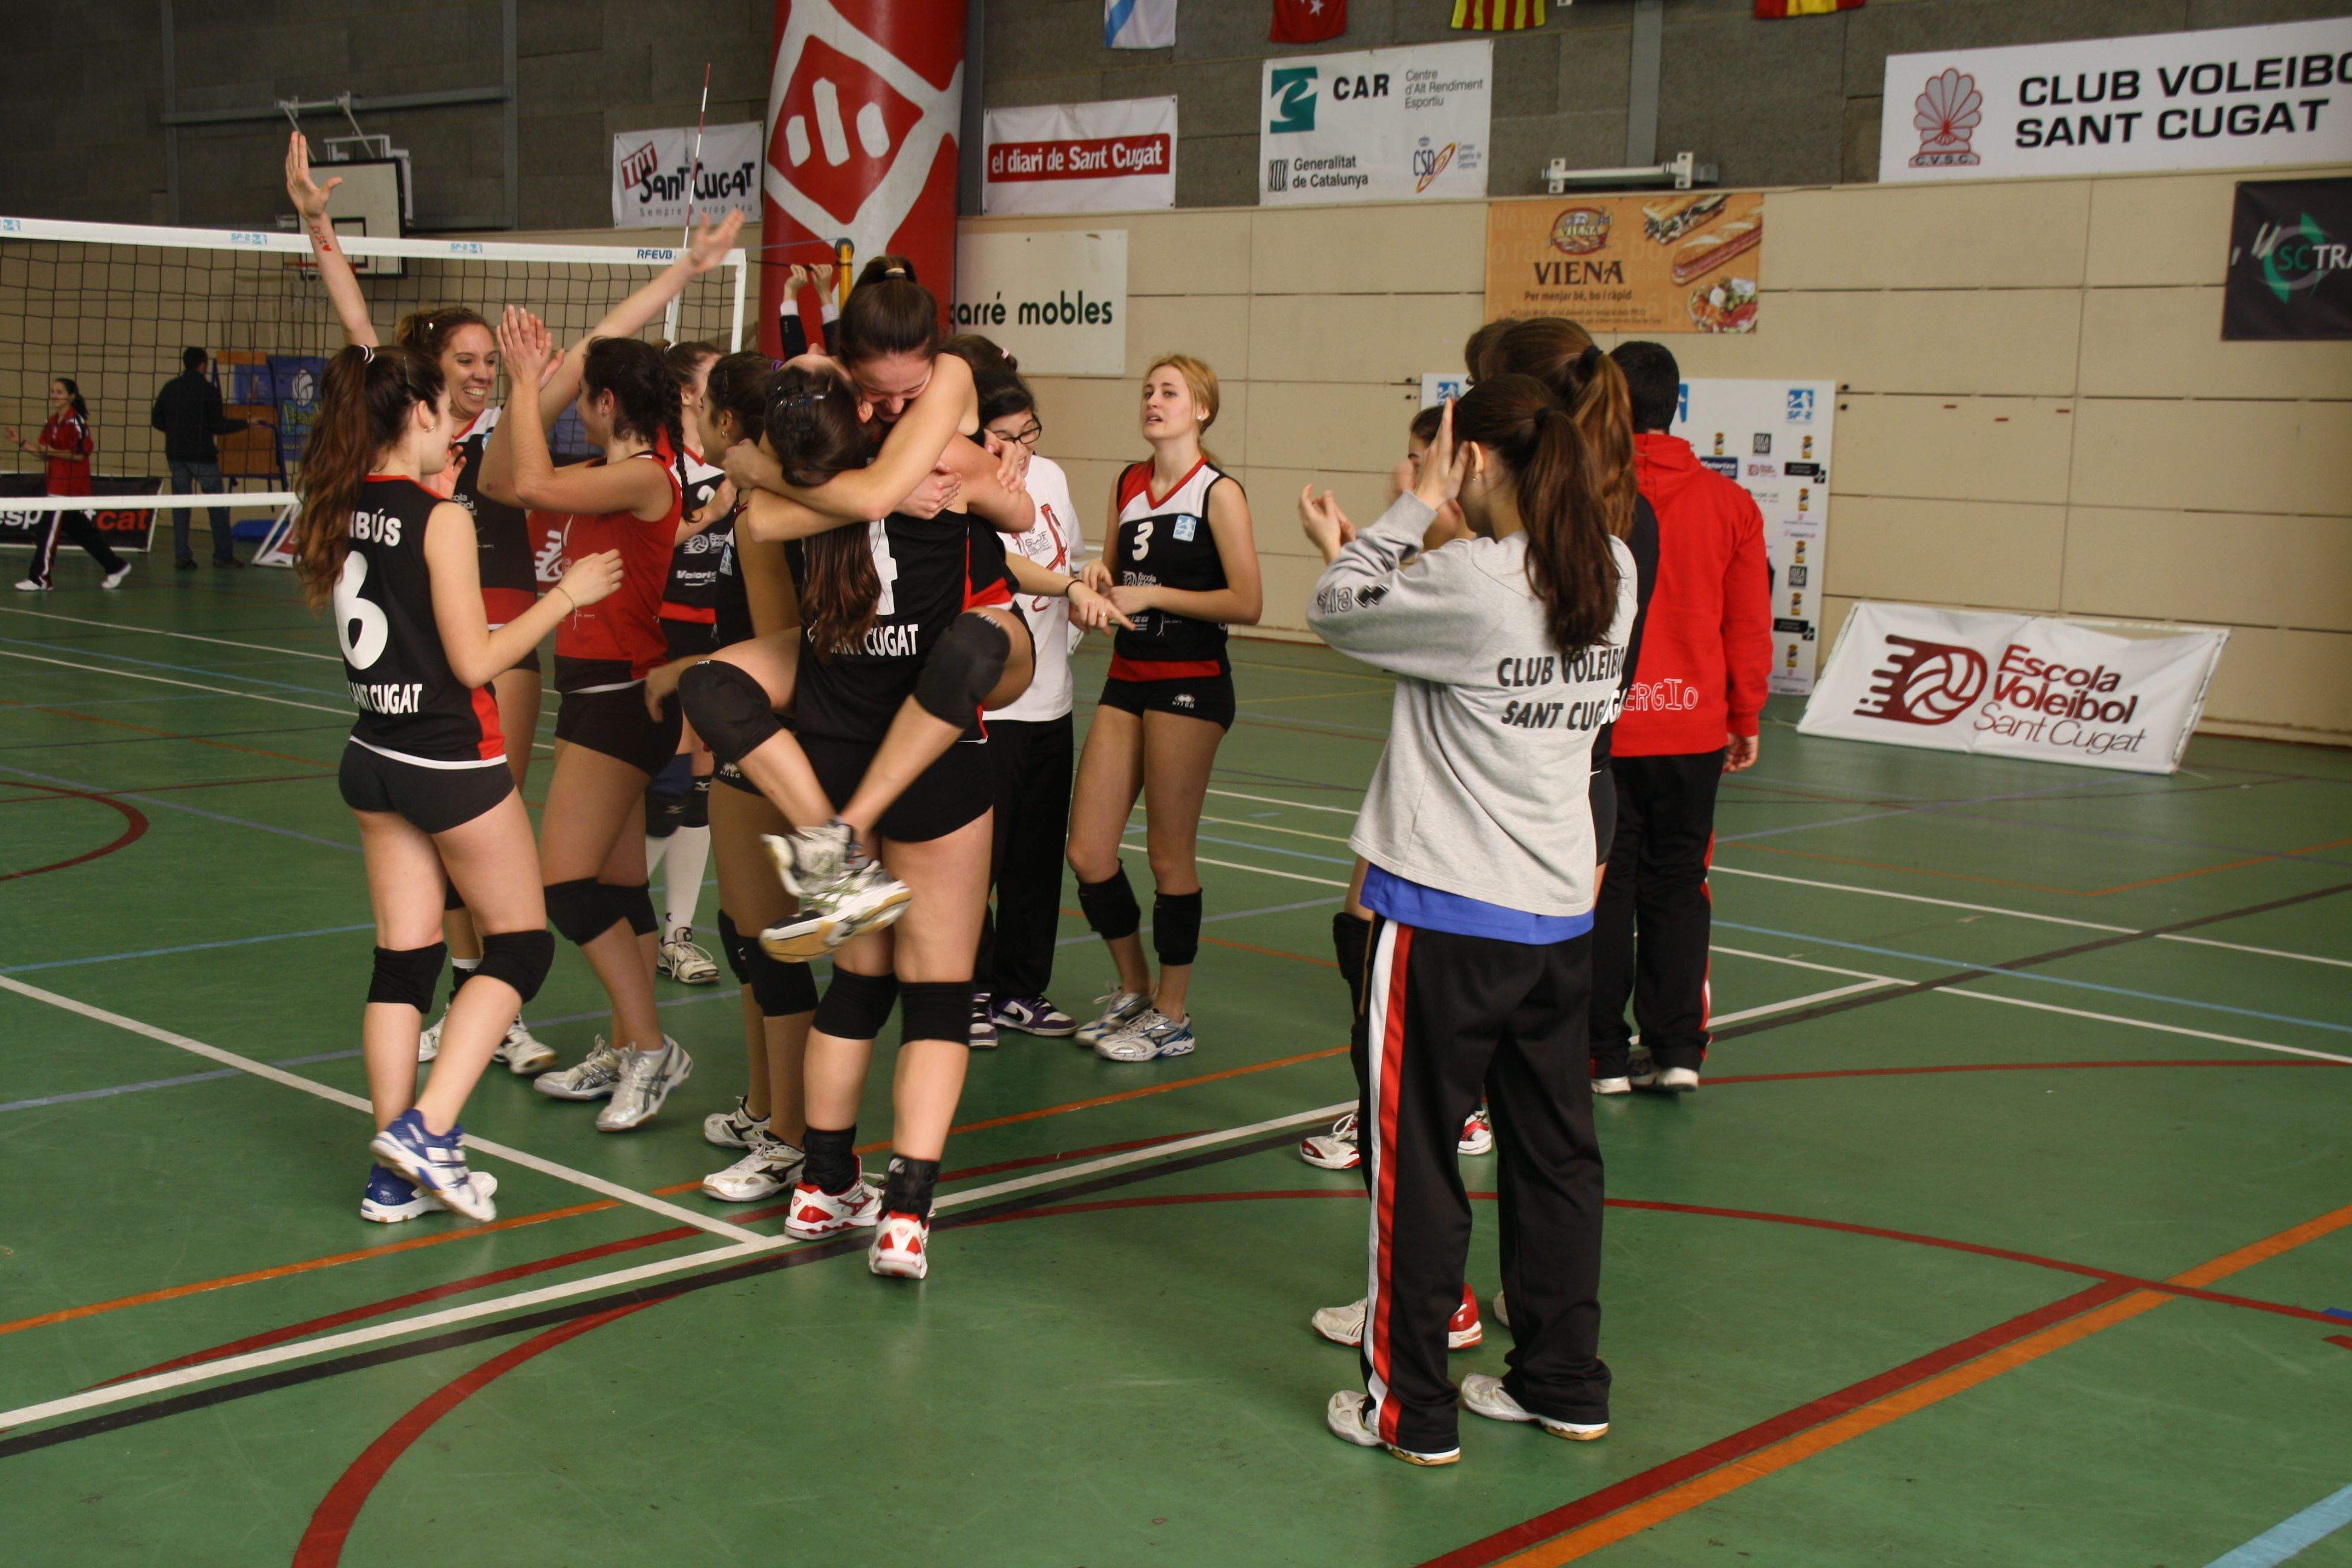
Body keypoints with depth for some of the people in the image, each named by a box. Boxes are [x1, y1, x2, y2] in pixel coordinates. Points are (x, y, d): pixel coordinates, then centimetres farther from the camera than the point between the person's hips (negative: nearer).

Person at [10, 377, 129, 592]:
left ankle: (40, 578, -3)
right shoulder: (53, 422, 14)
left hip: (70, 485, -9)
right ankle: (115, 566, 21)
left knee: (49, 530, -8)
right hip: (56, 483, 9)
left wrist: (52, 452, -18)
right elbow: (43, 453, 15)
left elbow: (81, 454, -17)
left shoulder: (75, 421, -12)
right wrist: (21, 442, 5)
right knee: (79, 530, 13)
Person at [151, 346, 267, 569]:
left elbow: (157, 420, 10)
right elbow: (218, 426, -12)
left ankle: (181, 556, 3)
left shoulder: (169, 388, 6)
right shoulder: (208, 389, -10)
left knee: (180, 504, 8)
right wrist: (247, 424, -2)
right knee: (217, 505, 5)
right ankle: (223, 555, 8)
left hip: (176, 454, 5)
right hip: (202, 454, -5)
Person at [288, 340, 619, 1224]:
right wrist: (566, 595, -8)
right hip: (453, 764, -7)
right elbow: (475, 661, -17)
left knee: (403, 959, 11)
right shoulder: (440, 520, -17)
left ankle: (395, 1174, 13)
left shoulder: (337, 511, 1)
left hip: (374, 759, 7)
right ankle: (427, 1130, -2)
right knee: (522, 945, 8)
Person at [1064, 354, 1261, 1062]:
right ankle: (1134, 990, 25)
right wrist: (1099, 580, 1)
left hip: (1190, 685, -7)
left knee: (1170, 857, 2)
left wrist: (1152, 595, -16)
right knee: (1087, 852, 4)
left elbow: (1247, 604, -15)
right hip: (1126, 679, 7)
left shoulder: (1218, 493, -9)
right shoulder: (1128, 484, 11)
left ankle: (1172, 1017, 16)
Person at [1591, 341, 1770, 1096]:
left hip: (1599, 728, -2)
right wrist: (1746, 720, 15)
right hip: (1693, 729, 3)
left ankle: (1603, 1053, 11)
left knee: (1601, 887, 6)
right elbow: (1750, 625, 5)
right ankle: (1677, 1048, 11)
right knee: (1677, 884, 11)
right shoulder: (1729, 502, 1)